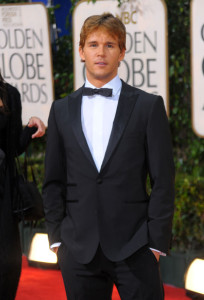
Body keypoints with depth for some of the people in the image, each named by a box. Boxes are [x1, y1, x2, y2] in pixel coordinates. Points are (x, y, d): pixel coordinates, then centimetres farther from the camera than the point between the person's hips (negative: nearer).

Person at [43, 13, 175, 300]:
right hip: (78, 250, 2)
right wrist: (57, 238, 5)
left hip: (134, 247, -2)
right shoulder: (62, 110, 10)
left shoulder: (148, 106, 2)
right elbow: (53, 182, 12)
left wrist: (157, 242, -5)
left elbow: (163, 180, 0)